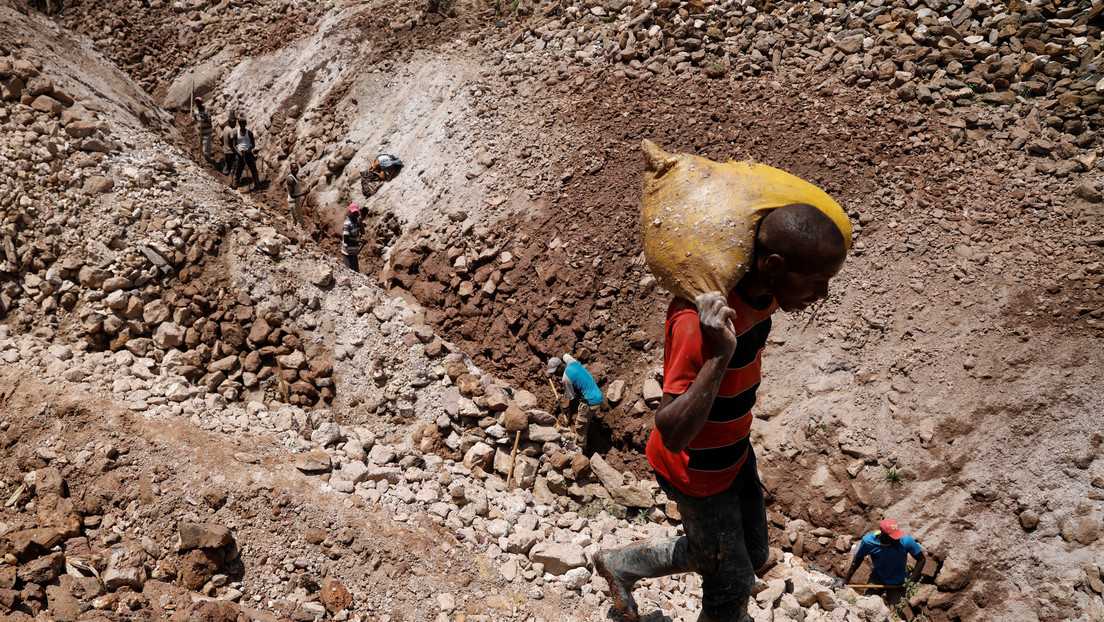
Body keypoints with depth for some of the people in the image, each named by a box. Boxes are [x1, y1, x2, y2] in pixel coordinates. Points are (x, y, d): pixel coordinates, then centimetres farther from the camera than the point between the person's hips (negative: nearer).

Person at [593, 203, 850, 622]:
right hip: (696, 472, -8)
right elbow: (672, 434, -43)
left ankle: (623, 565, 41)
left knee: (753, 554, 26)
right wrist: (719, 356, -50)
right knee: (732, 581, 12)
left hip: (735, 453, 9)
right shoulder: (700, 321, -39)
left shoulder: (761, 290, -12)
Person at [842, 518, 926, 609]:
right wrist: (847, 579, 1)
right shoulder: (869, 541, -22)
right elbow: (858, 559, -3)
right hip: (877, 578, 1)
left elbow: (921, 560, -10)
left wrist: (911, 580, -18)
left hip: (898, 583, -1)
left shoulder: (906, 540, -26)